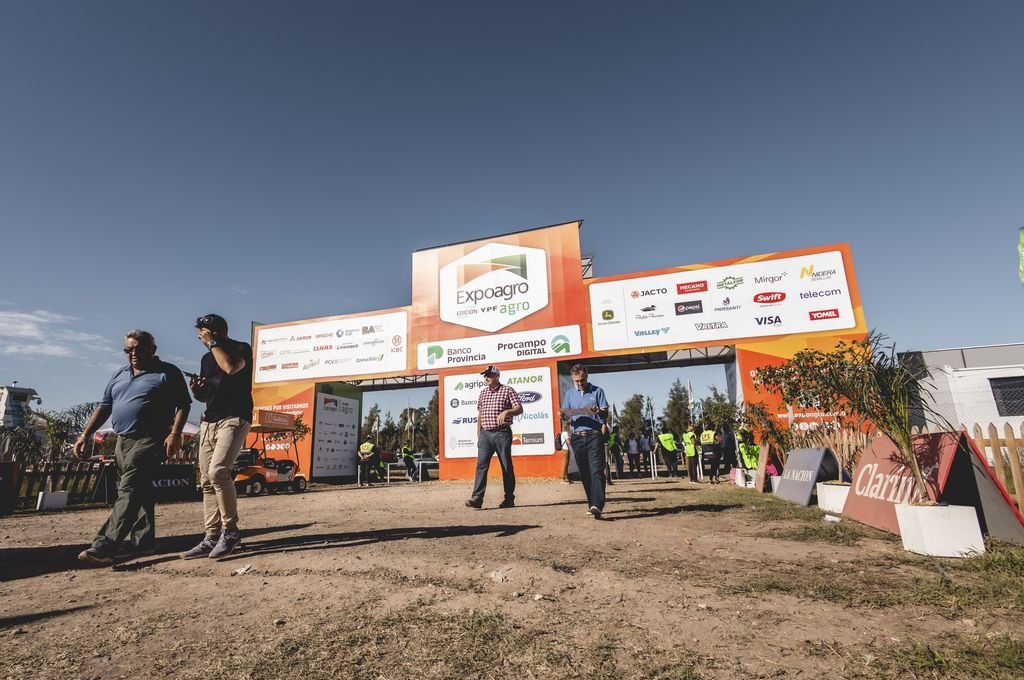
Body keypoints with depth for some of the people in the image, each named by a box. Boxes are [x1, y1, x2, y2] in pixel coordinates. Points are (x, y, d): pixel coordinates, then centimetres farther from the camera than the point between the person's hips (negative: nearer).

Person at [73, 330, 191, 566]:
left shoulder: (167, 373, -2)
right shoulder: (120, 375, 19)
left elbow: (183, 405, -8)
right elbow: (104, 407, 22)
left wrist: (175, 434, -18)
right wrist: (85, 435, 13)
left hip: (148, 441, -7)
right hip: (122, 442, 7)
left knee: (128, 492, -13)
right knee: (139, 493, 12)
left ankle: (103, 547, -16)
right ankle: (144, 542, 18)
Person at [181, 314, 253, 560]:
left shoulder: (242, 348, -2)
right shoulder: (206, 358, 19)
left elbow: (231, 367, -24)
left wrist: (214, 343, -12)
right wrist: (196, 390, 2)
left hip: (234, 419, -8)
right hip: (209, 422, 8)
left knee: (218, 472, -22)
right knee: (207, 481, 3)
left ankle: (230, 530, -11)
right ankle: (212, 538, 7)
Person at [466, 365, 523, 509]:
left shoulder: (508, 391, 0)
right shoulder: (483, 393, 15)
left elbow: (519, 409, -6)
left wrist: (506, 411, -26)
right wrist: (478, 436, 16)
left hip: (502, 433, -3)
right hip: (485, 434, 4)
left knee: (507, 466, 4)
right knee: (481, 465, -7)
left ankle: (509, 499, 15)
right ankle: (477, 498, -10)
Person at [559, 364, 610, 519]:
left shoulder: (597, 391, 6)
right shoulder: (569, 394, 14)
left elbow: (606, 413, 4)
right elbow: (566, 415, 14)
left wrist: (598, 411, -19)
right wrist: (563, 416, -10)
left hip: (594, 435, -3)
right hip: (577, 437, 4)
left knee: (596, 471, -12)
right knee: (584, 473, 6)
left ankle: (597, 505, -20)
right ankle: (592, 504, 15)